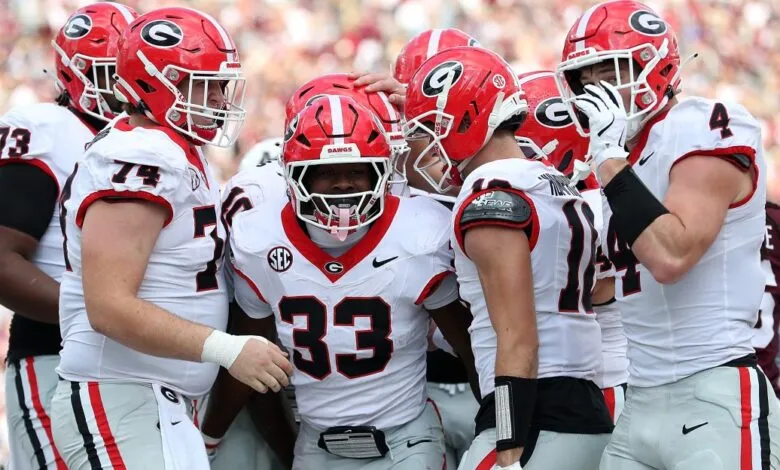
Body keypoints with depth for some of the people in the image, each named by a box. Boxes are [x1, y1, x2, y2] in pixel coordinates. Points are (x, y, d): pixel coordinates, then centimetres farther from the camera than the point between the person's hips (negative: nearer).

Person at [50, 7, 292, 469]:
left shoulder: (180, 156, 15)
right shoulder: (137, 161, -17)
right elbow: (109, 307, -23)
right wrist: (228, 348, -27)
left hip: (162, 403, 10)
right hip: (120, 402, -10)